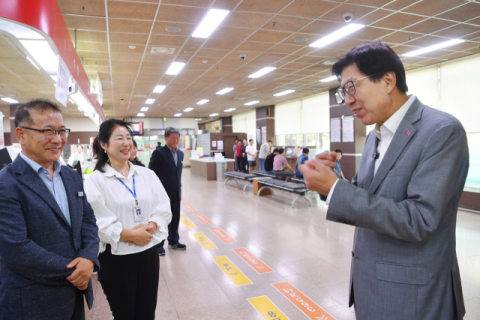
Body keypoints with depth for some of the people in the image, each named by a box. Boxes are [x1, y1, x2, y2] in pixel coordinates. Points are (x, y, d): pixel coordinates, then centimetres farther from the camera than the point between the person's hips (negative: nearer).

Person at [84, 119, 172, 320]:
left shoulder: (147, 175, 4)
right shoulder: (95, 180, -9)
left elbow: (163, 208, 1)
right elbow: (98, 223, -16)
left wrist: (150, 227, -16)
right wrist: (130, 235, -19)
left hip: (148, 253, 4)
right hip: (116, 258, -3)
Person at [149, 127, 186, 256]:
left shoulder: (180, 153, 9)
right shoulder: (159, 153, -12)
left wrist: (179, 191, 14)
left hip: (175, 194, 6)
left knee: (175, 219, 16)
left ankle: (173, 241, 33)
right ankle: (158, 245, 22)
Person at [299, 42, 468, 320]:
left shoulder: (442, 131, -18)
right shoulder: (375, 136, 6)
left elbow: (419, 220, -25)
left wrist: (335, 188, -27)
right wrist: (331, 177, -10)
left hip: (410, 296, -7)